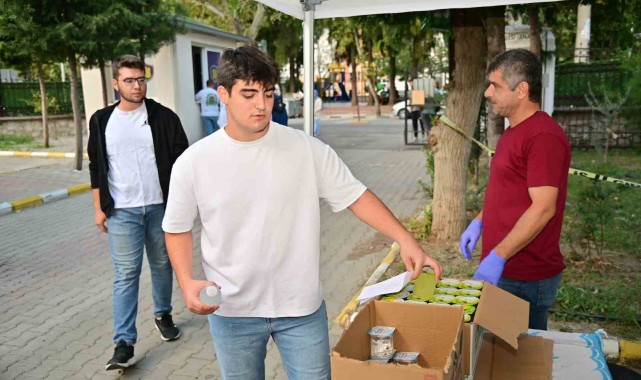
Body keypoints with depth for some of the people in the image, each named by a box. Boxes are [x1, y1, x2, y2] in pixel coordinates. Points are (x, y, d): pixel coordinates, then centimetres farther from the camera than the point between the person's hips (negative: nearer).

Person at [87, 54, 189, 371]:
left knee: (162, 265, 14)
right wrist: (99, 208, 5)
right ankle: (124, 342, 3)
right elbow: (96, 168, 8)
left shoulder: (164, 117, -2)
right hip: (122, 211, 0)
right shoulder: (102, 120, 3)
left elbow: (180, 160, 0)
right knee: (126, 274, -1)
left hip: (161, 206, 1)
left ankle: (163, 314, 36)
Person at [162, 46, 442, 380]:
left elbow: (355, 195, -4)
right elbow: (177, 228, 2)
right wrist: (187, 283, -13)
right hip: (232, 313, 1)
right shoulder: (193, 163, -8)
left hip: (302, 306, 0)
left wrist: (404, 238, -16)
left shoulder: (307, 149, -9)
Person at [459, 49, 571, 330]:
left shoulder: (543, 136, -19)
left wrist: (497, 256, -23)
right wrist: (479, 222, 10)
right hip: (502, 268, 9)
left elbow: (543, 208, -24)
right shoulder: (514, 132, 12)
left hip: (526, 278, -9)